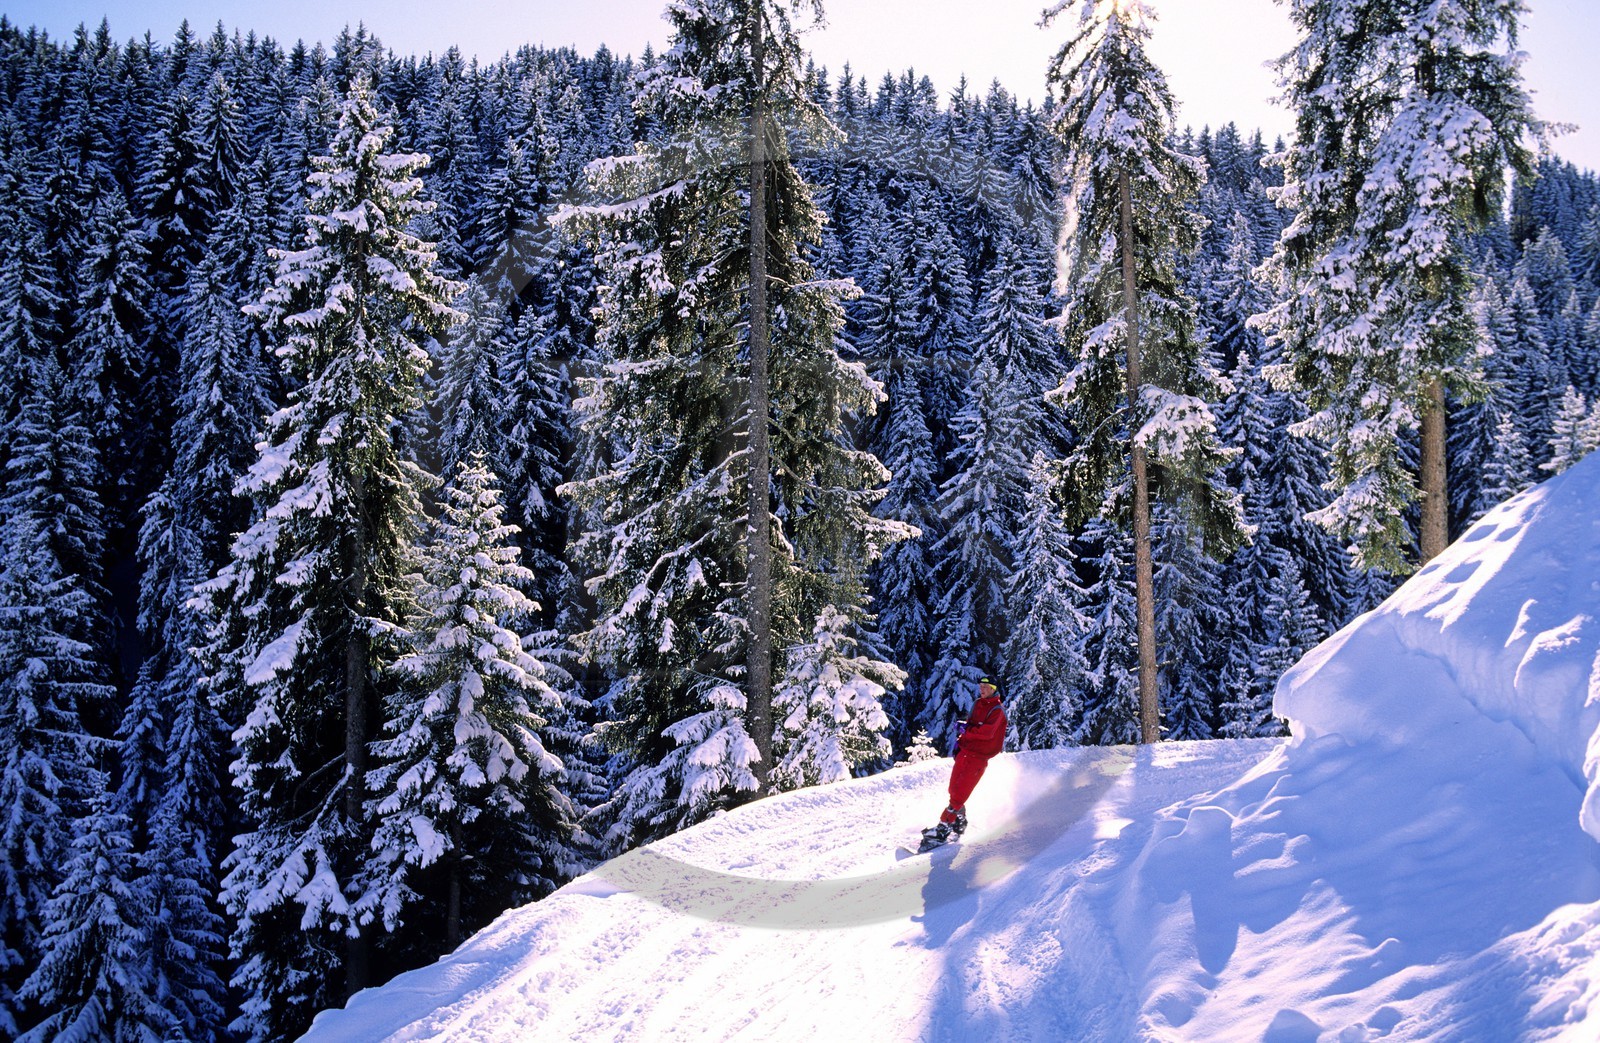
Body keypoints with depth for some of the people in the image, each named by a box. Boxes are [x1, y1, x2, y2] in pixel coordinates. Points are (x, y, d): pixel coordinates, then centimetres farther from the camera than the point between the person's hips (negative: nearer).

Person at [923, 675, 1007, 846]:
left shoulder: (997, 710, -8)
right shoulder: (977, 704, 15)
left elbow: (988, 732, -22)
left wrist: (966, 730, -19)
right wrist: (960, 740, 14)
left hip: (979, 756, -7)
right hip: (964, 751, 7)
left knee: (959, 793, -11)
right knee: (953, 789, 7)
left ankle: (944, 828, -11)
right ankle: (959, 822, 24)